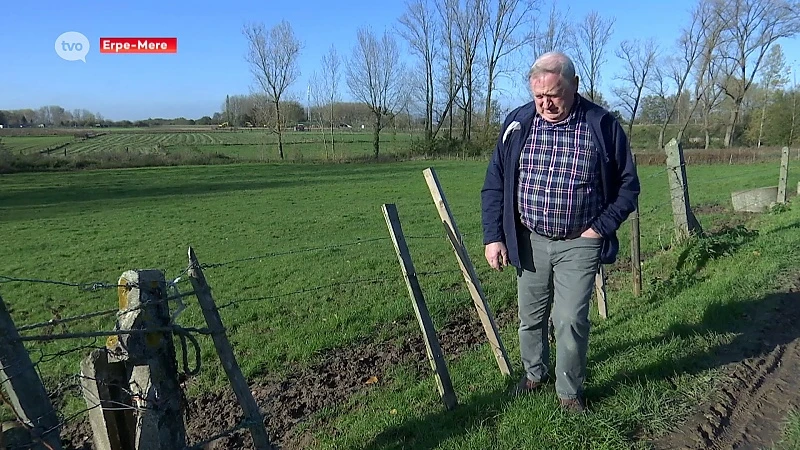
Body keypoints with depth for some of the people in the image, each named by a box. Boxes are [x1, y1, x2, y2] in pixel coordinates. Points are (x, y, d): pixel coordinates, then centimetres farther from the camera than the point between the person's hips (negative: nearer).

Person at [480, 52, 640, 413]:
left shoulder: (603, 125, -7)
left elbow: (628, 185, 2)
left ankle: (570, 391, 22)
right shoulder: (518, 122, -2)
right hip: (530, 241, 3)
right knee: (531, 316, 15)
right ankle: (534, 373, 40)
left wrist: (601, 228, -7)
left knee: (571, 320, -1)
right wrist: (493, 236, -3)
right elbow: (494, 183, 2)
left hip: (579, 244, -2)